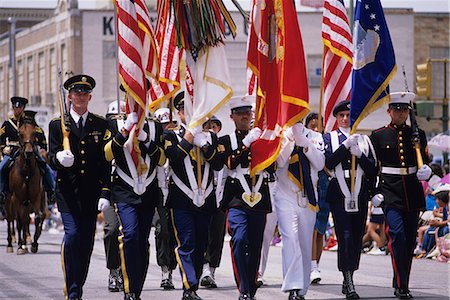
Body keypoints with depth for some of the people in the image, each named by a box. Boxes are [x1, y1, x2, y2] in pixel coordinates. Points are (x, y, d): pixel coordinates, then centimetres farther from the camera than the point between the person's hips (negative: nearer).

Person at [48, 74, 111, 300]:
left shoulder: (101, 125, 9)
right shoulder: (57, 125, 6)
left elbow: (106, 161, 6)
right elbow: (52, 159, 2)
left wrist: (105, 192, -2)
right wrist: (59, 158, -23)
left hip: (91, 192, 2)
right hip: (67, 190, -2)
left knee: (87, 241, 3)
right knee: (72, 234, -15)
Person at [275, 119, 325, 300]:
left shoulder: (314, 137, 8)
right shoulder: (281, 135, 2)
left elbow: (320, 164, -3)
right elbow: (280, 161, -11)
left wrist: (305, 143, -12)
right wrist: (292, 139, -16)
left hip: (308, 197, 3)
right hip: (286, 196, -3)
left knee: (305, 244, 7)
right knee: (290, 238, -18)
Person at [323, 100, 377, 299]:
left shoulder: (364, 140, 14)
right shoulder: (329, 138, 8)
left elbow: (372, 171, 8)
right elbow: (328, 163, -8)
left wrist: (359, 154, -8)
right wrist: (346, 145, -13)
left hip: (360, 194, 3)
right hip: (339, 194, -3)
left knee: (357, 238, 5)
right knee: (345, 236, -14)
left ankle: (348, 281, 17)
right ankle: (349, 282, -18)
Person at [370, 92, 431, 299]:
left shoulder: (417, 134, 10)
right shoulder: (378, 135, 3)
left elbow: (424, 162, 14)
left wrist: (425, 171, -9)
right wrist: (372, 193, -2)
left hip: (412, 192, 4)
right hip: (390, 191, -4)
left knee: (410, 240, 6)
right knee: (397, 234, -18)